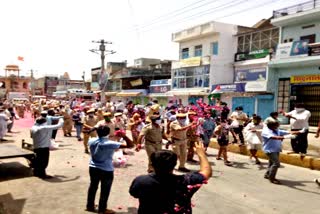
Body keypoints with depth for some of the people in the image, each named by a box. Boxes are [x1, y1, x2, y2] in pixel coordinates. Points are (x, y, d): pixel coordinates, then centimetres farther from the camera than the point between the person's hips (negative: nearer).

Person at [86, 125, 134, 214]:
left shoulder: (91, 141, -8)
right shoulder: (110, 144, -23)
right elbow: (130, 145, -23)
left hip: (93, 168, 6)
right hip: (106, 170, -6)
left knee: (93, 186, 21)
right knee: (105, 190, 9)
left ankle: (90, 206, 34)